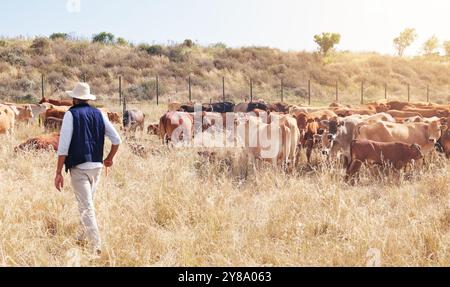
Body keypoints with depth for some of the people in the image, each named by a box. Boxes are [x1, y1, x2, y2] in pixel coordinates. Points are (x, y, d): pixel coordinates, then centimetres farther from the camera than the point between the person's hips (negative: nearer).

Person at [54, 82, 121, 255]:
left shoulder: (71, 114, -6)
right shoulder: (99, 114, 7)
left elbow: (63, 146, -13)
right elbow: (117, 140, 7)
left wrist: (58, 173, -10)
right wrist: (110, 158, 24)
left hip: (79, 167, -5)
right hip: (97, 166, 5)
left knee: (86, 207, -4)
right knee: (88, 202, 23)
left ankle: (97, 248, -11)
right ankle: (83, 237, 37)